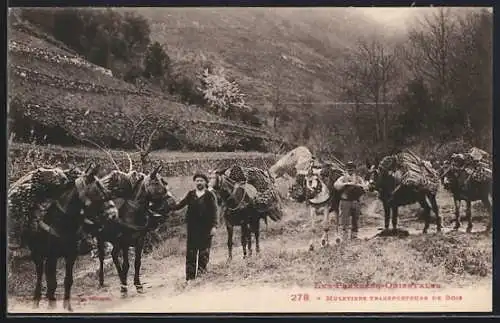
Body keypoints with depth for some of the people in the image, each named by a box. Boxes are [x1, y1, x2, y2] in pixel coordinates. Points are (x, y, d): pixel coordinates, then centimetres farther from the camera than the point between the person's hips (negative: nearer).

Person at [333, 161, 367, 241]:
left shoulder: (359, 178, 15)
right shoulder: (343, 178, 8)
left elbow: (364, 188, 2)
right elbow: (336, 185, -10)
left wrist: (356, 185, -12)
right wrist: (346, 184, -16)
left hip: (356, 202, 3)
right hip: (345, 201, -3)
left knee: (355, 222, 8)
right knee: (345, 222, -5)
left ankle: (354, 237, 17)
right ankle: (344, 239, -3)